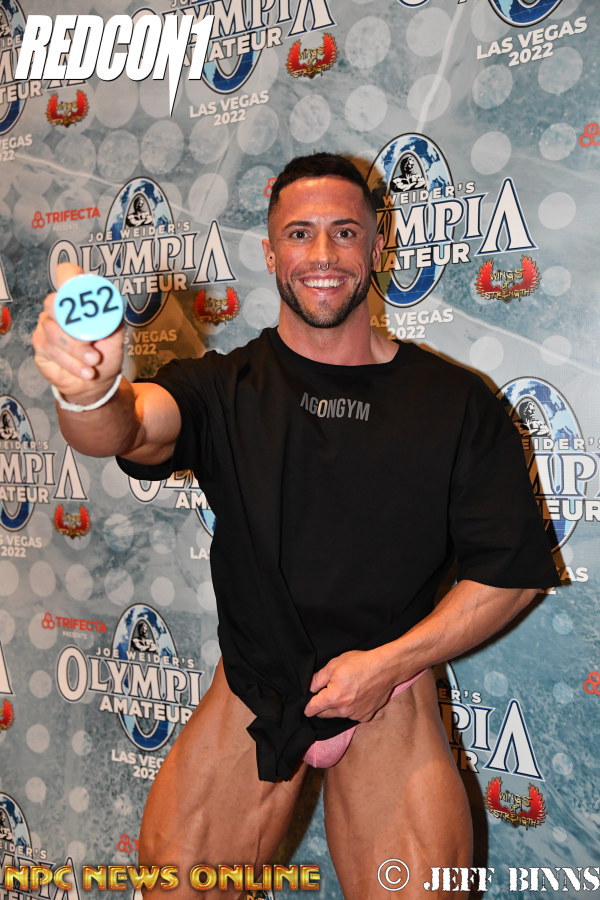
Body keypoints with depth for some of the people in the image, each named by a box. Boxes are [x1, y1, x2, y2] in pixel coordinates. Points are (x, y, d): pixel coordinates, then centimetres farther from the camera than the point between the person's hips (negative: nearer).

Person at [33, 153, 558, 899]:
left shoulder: (454, 402, -5)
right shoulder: (226, 388, -4)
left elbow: (513, 568, -4)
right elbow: (129, 429, -24)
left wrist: (389, 661, -11)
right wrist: (87, 392, -47)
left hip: (388, 695, 0)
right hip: (250, 690, 1)